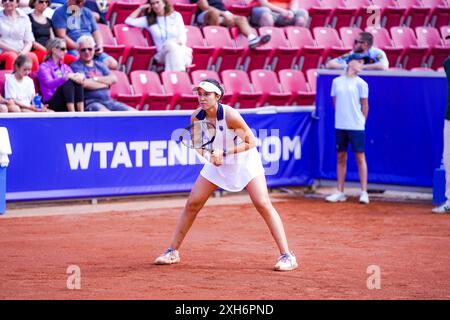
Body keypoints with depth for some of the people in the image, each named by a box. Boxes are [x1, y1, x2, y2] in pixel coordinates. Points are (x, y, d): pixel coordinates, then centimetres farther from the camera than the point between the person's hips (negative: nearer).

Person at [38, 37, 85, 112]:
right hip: (52, 103, -5)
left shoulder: (66, 67, 24)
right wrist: (67, 77, -31)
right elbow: (49, 84, -19)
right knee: (69, 82, -29)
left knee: (77, 81, -23)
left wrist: (80, 76, -17)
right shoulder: (44, 67, 1)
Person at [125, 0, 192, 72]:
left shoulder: (176, 16, 16)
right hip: (163, 54, 0)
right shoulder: (149, 20, 18)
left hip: (181, 51, 0)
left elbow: (183, 37, 7)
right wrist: (141, 8, 15)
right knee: (170, 44, -36)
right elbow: (128, 21, 12)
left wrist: (179, 42, -16)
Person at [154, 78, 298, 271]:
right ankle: (173, 251, 15)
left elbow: (251, 142, -22)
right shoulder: (196, 117, -12)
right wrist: (209, 155, -18)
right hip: (217, 164, 5)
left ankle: (287, 255, -15)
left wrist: (224, 152, -31)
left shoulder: (229, 114, -26)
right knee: (192, 203, 1)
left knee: (263, 204, -18)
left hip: (245, 161, -5)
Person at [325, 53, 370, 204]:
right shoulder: (337, 81, 7)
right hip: (340, 125, 3)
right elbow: (335, 102, 14)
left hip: (356, 127, -3)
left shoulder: (361, 83, 0)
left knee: (360, 157, -1)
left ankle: (364, 192, 2)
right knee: (341, 158, 7)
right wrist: (341, 117, 9)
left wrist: (360, 121, 2)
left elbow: (365, 105, 3)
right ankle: (340, 192, 13)